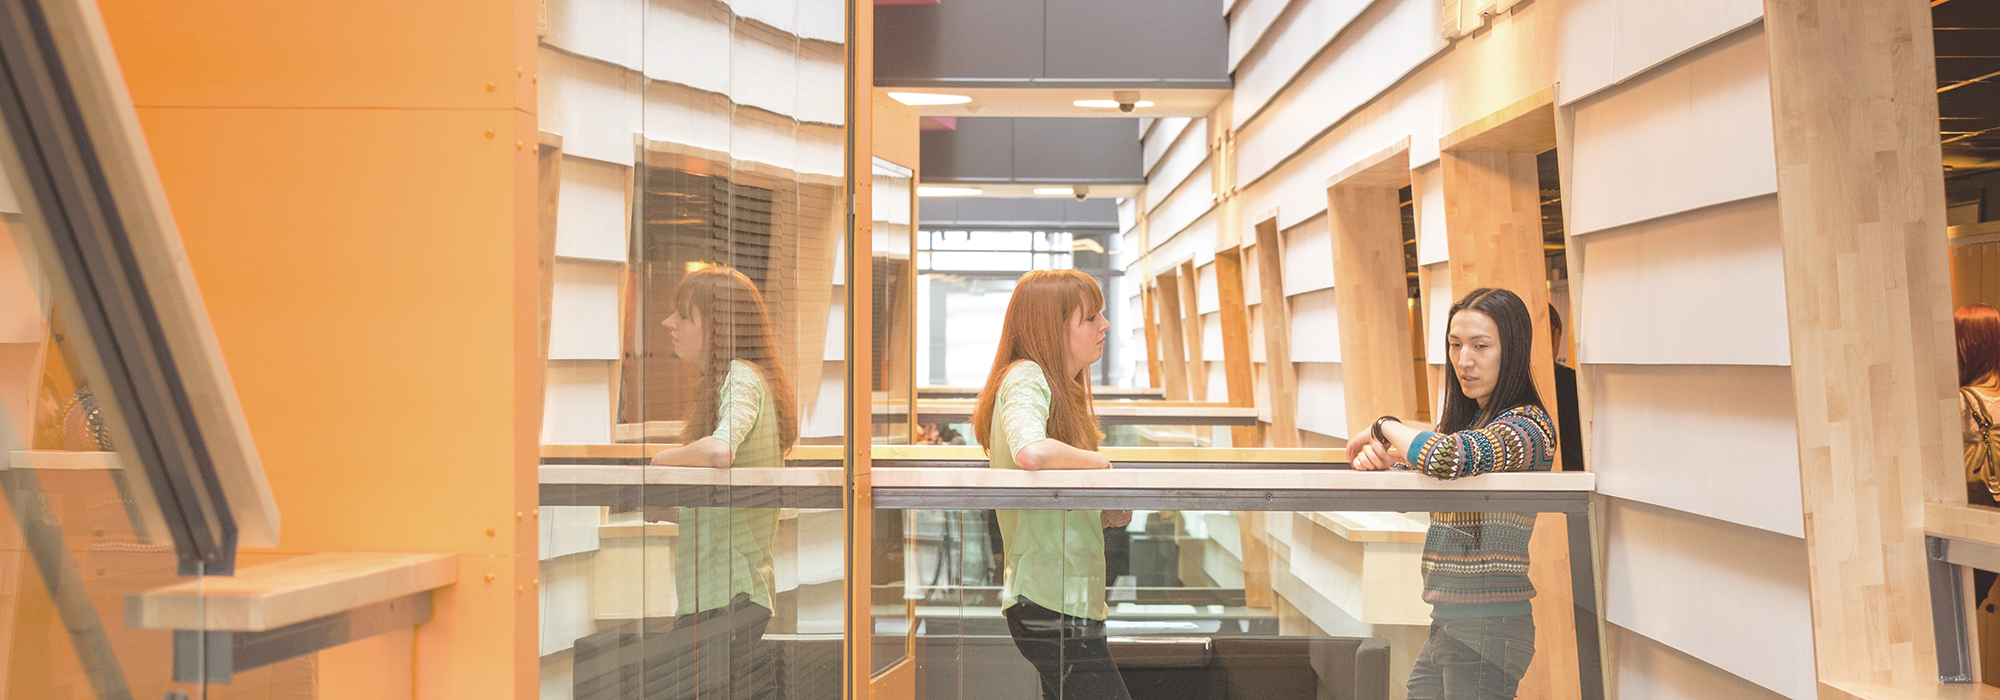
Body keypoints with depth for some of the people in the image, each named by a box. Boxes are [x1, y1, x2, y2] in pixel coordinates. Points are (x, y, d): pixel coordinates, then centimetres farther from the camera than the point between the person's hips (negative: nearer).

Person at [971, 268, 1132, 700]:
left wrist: (1104, 511, 2)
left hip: (1073, 596, 10)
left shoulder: (1060, 388, 17)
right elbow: (1029, 452, -34)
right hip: (1051, 601, -9)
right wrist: (1100, 463, -16)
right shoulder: (1025, 377, -12)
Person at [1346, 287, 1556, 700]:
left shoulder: (1528, 426, -15)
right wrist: (1375, 458, -7)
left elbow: (1445, 457, -33)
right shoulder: (1463, 421, 13)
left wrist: (1385, 427, -14)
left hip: (1488, 631, -8)